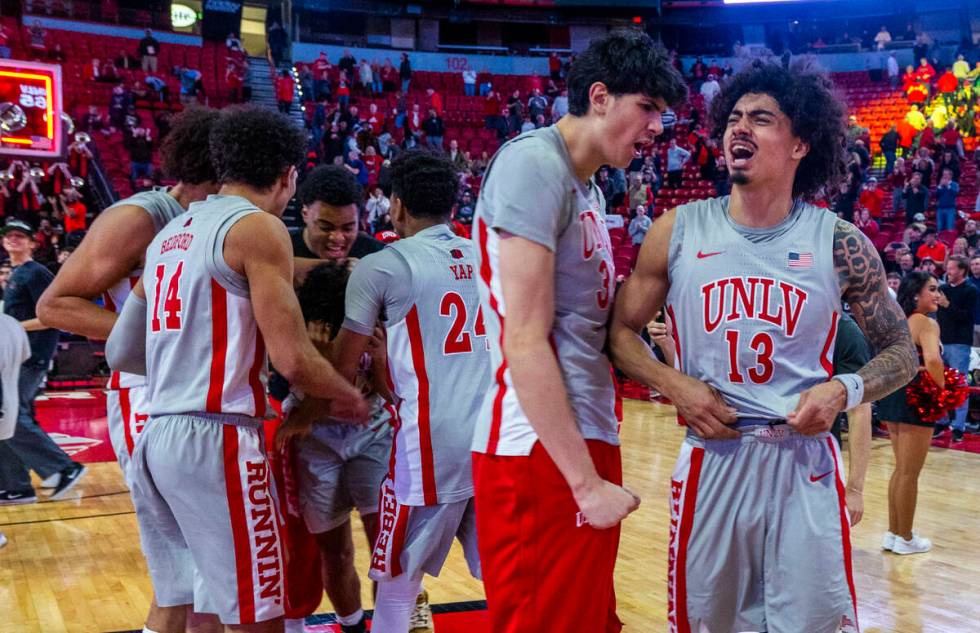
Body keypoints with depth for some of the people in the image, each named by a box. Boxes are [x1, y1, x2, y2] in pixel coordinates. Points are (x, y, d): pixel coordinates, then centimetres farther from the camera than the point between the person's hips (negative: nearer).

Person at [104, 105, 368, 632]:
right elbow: (293, 361, -12)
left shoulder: (170, 233, 18)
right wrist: (348, 398, 6)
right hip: (213, 437, -8)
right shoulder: (258, 228, -6)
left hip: (155, 437, 8)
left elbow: (120, 353, 20)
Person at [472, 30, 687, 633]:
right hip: (541, 453, -9)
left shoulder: (587, 186, 17)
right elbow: (525, 341, -19)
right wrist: (587, 482, -20)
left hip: (587, 441, 9)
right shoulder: (534, 163, -12)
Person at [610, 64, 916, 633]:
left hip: (805, 462, -1)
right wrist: (674, 384, -10)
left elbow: (901, 351, 5)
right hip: (712, 460, 1)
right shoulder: (678, 231, 0)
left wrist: (844, 391, -14)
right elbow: (622, 330, 6)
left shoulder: (839, 243, -3)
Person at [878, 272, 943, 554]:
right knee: (910, 473, 4)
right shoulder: (927, 323, -14)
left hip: (892, 394, 8)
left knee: (901, 469, 19)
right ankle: (905, 538, 15)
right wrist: (943, 389, -17)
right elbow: (933, 361, -30)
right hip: (915, 397, -8)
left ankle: (893, 533, 26)